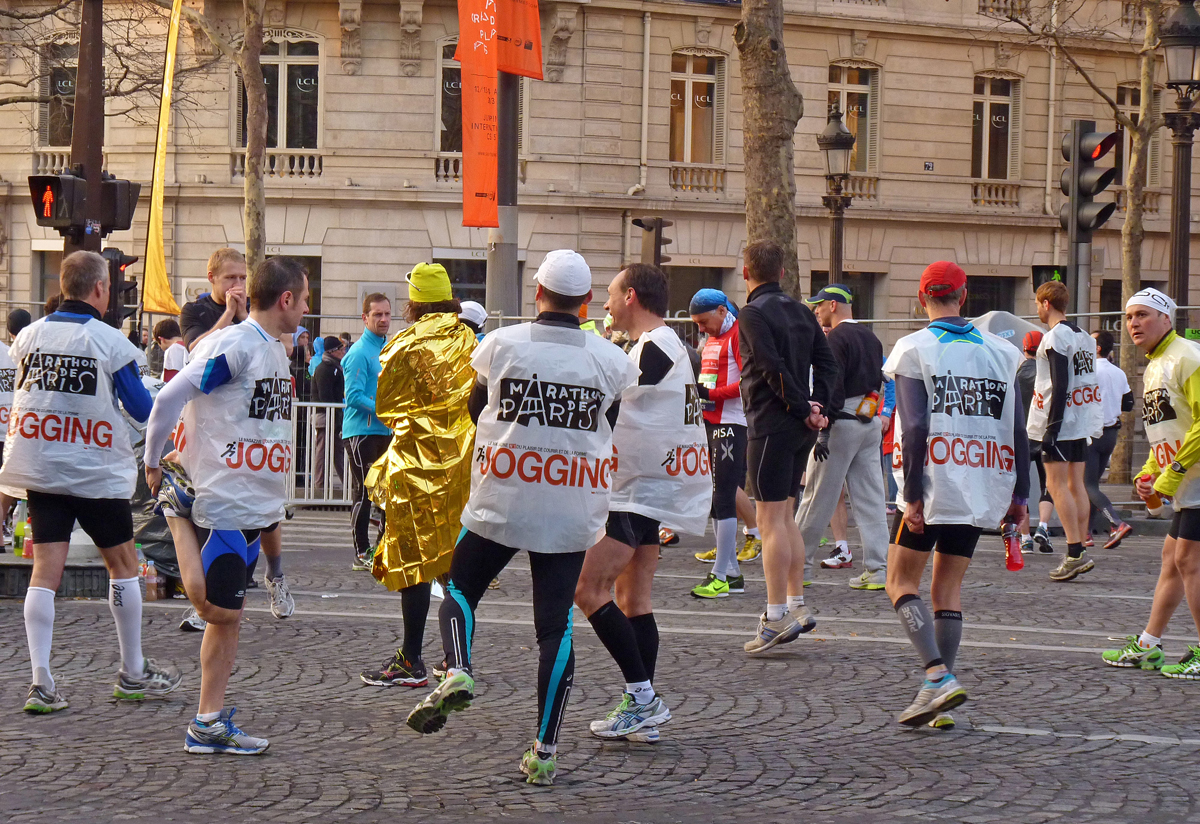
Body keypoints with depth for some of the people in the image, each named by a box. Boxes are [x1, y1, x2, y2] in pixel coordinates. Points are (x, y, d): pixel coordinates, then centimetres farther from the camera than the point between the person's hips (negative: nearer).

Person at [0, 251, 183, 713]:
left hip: (37, 467, 4)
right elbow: (143, 411, -4)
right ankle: (133, 674, 19)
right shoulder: (110, 341, -10)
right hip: (95, 472, -4)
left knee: (46, 569, 2)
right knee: (122, 563, 11)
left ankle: (40, 682, -6)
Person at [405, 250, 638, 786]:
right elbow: (613, 432, 10)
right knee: (555, 625, 5)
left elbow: (476, 410, 10)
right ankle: (543, 753, 4)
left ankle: (457, 672, -11)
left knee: (460, 591, 17)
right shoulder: (612, 360, -1)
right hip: (574, 512, 1)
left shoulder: (501, 345, -5)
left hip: (500, 501, -1)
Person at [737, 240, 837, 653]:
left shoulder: (752, 314, -11)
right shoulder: (800, 311, 13)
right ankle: (797, 606, 18)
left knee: (770, 519, -6)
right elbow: (827, 363, 9)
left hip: (771, 424, -8)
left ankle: (776, 618, -8)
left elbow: (774, 369, -20)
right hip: (801, 429, 8)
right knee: (785, 517, 17)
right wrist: (816, 406, 0)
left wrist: (805, 408, -12)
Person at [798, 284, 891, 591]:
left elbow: (833, 387, -18)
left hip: (842, 423, -8)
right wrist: (875, 421, 19)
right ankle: (877, 570, 2)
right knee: (871, 499, 5)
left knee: (819, 496, 0)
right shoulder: (870, 338, 15)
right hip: (871, 422, 8)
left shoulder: (836, 338, -11)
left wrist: (824, 430, -19)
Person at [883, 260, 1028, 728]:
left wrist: (912, 496, -12)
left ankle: (939, 677, -14)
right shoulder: (1000, 351, 8)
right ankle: (939, 699, 7)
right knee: (949, 586, 12)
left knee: (901, 583, 5)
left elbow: (915, 429, -13)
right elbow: (1018, 430, 8)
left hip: (932, 483, -4)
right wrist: (1019, 495, 14)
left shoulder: (914, 350, -4)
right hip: (981, 489, 5)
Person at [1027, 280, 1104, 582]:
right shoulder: (1083, 336, 14)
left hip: (1061, 421, -9)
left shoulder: (1055, 337, -13)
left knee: (1056, 485, -7)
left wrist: (1052, 426, -19)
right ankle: (1080, 553, 10)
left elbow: (1060, 385, -19)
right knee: (1076, 484, 10)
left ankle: (1075, 554, -13)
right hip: (1083, 421, 9)